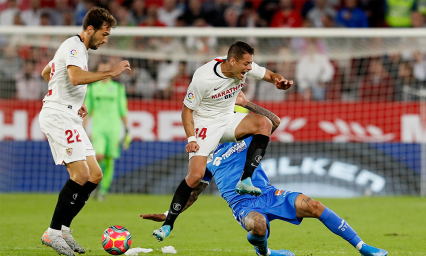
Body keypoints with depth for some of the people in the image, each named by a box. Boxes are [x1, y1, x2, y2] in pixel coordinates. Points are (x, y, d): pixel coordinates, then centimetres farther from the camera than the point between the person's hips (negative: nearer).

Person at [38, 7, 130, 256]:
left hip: (70, 119, 11)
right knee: (81, 174, -18)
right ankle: (53, 233, -12)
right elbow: (76, 77, -31)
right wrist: (111, 73, -26)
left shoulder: (78, 48, 22)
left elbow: (46, 72, 35)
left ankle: (63, 228, 7)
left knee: (95, 175, 4)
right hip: (58, 117, -11)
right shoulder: (73, 46, -11)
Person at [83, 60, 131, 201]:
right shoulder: (92, 88, 7)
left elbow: (123, 110, 8)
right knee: (98, 156, -20)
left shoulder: (118, 88, 5)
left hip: (113, 128, 0)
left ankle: (104, 190, 9)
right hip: (97, 127, 0)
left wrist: (127, 131, 5)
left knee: (109, 161, -1)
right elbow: (87, 110, 11)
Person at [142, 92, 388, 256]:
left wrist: (246, 103, 0)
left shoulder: (246, 137, 14)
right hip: (244, 206, -1)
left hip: (269, 194, 1)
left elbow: (274, 121, 2)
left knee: (313, 206, -22)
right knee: (257, 226, -40)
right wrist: (169, 215, 14)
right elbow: (193, 191, 22)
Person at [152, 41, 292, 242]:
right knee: (195, 175, -20)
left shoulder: (244, 67, -11)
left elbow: (267, 75, 5)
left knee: (264, 123, -22)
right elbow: (187, 109, -14)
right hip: (205, 125, -5)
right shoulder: (203, 78, -25)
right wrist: (191, 139, -24)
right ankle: (168, 224, -6)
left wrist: (278, 80, -19)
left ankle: (245, 180, -21)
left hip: (228, 120, 5)